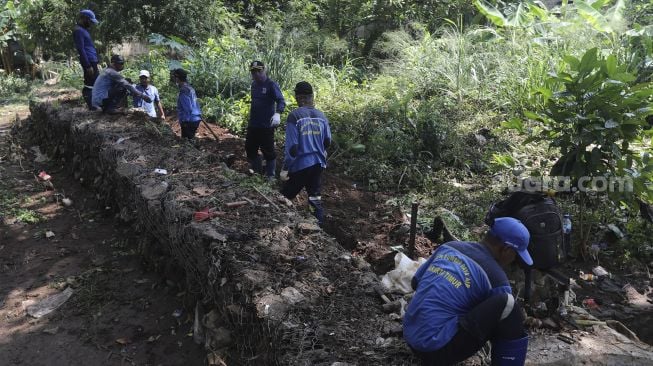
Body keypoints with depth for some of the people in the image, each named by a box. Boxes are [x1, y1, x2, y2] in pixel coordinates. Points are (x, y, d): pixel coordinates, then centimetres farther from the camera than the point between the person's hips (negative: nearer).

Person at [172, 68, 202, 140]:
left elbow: (187, 109, -21)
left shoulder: (183, 91, -16)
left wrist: (185, 122, -17)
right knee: (190, 139, 17)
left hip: (189, 121, -10)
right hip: (195, 119, 10)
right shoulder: (190, 88, 13)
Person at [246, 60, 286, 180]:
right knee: (250, 149, 15)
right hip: (253, 125, 8)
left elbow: (281, 101, -22)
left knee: (268, 152, -1)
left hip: (266, 125, -8)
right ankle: (257, 171, 32)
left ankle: (270, 176, 12)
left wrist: (278, 113, -41)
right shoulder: (254, 84, 10)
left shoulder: (271, 85, -13)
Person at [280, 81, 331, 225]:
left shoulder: (294, 116, -13)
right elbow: (327, 142, 10)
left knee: (285, 197, 11)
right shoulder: (321, 116, 1)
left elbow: (291, 146, -15)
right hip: (318, 164, 5)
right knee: (315, 197, 13)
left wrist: (285, 168, -8)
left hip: (300, 165, -5)